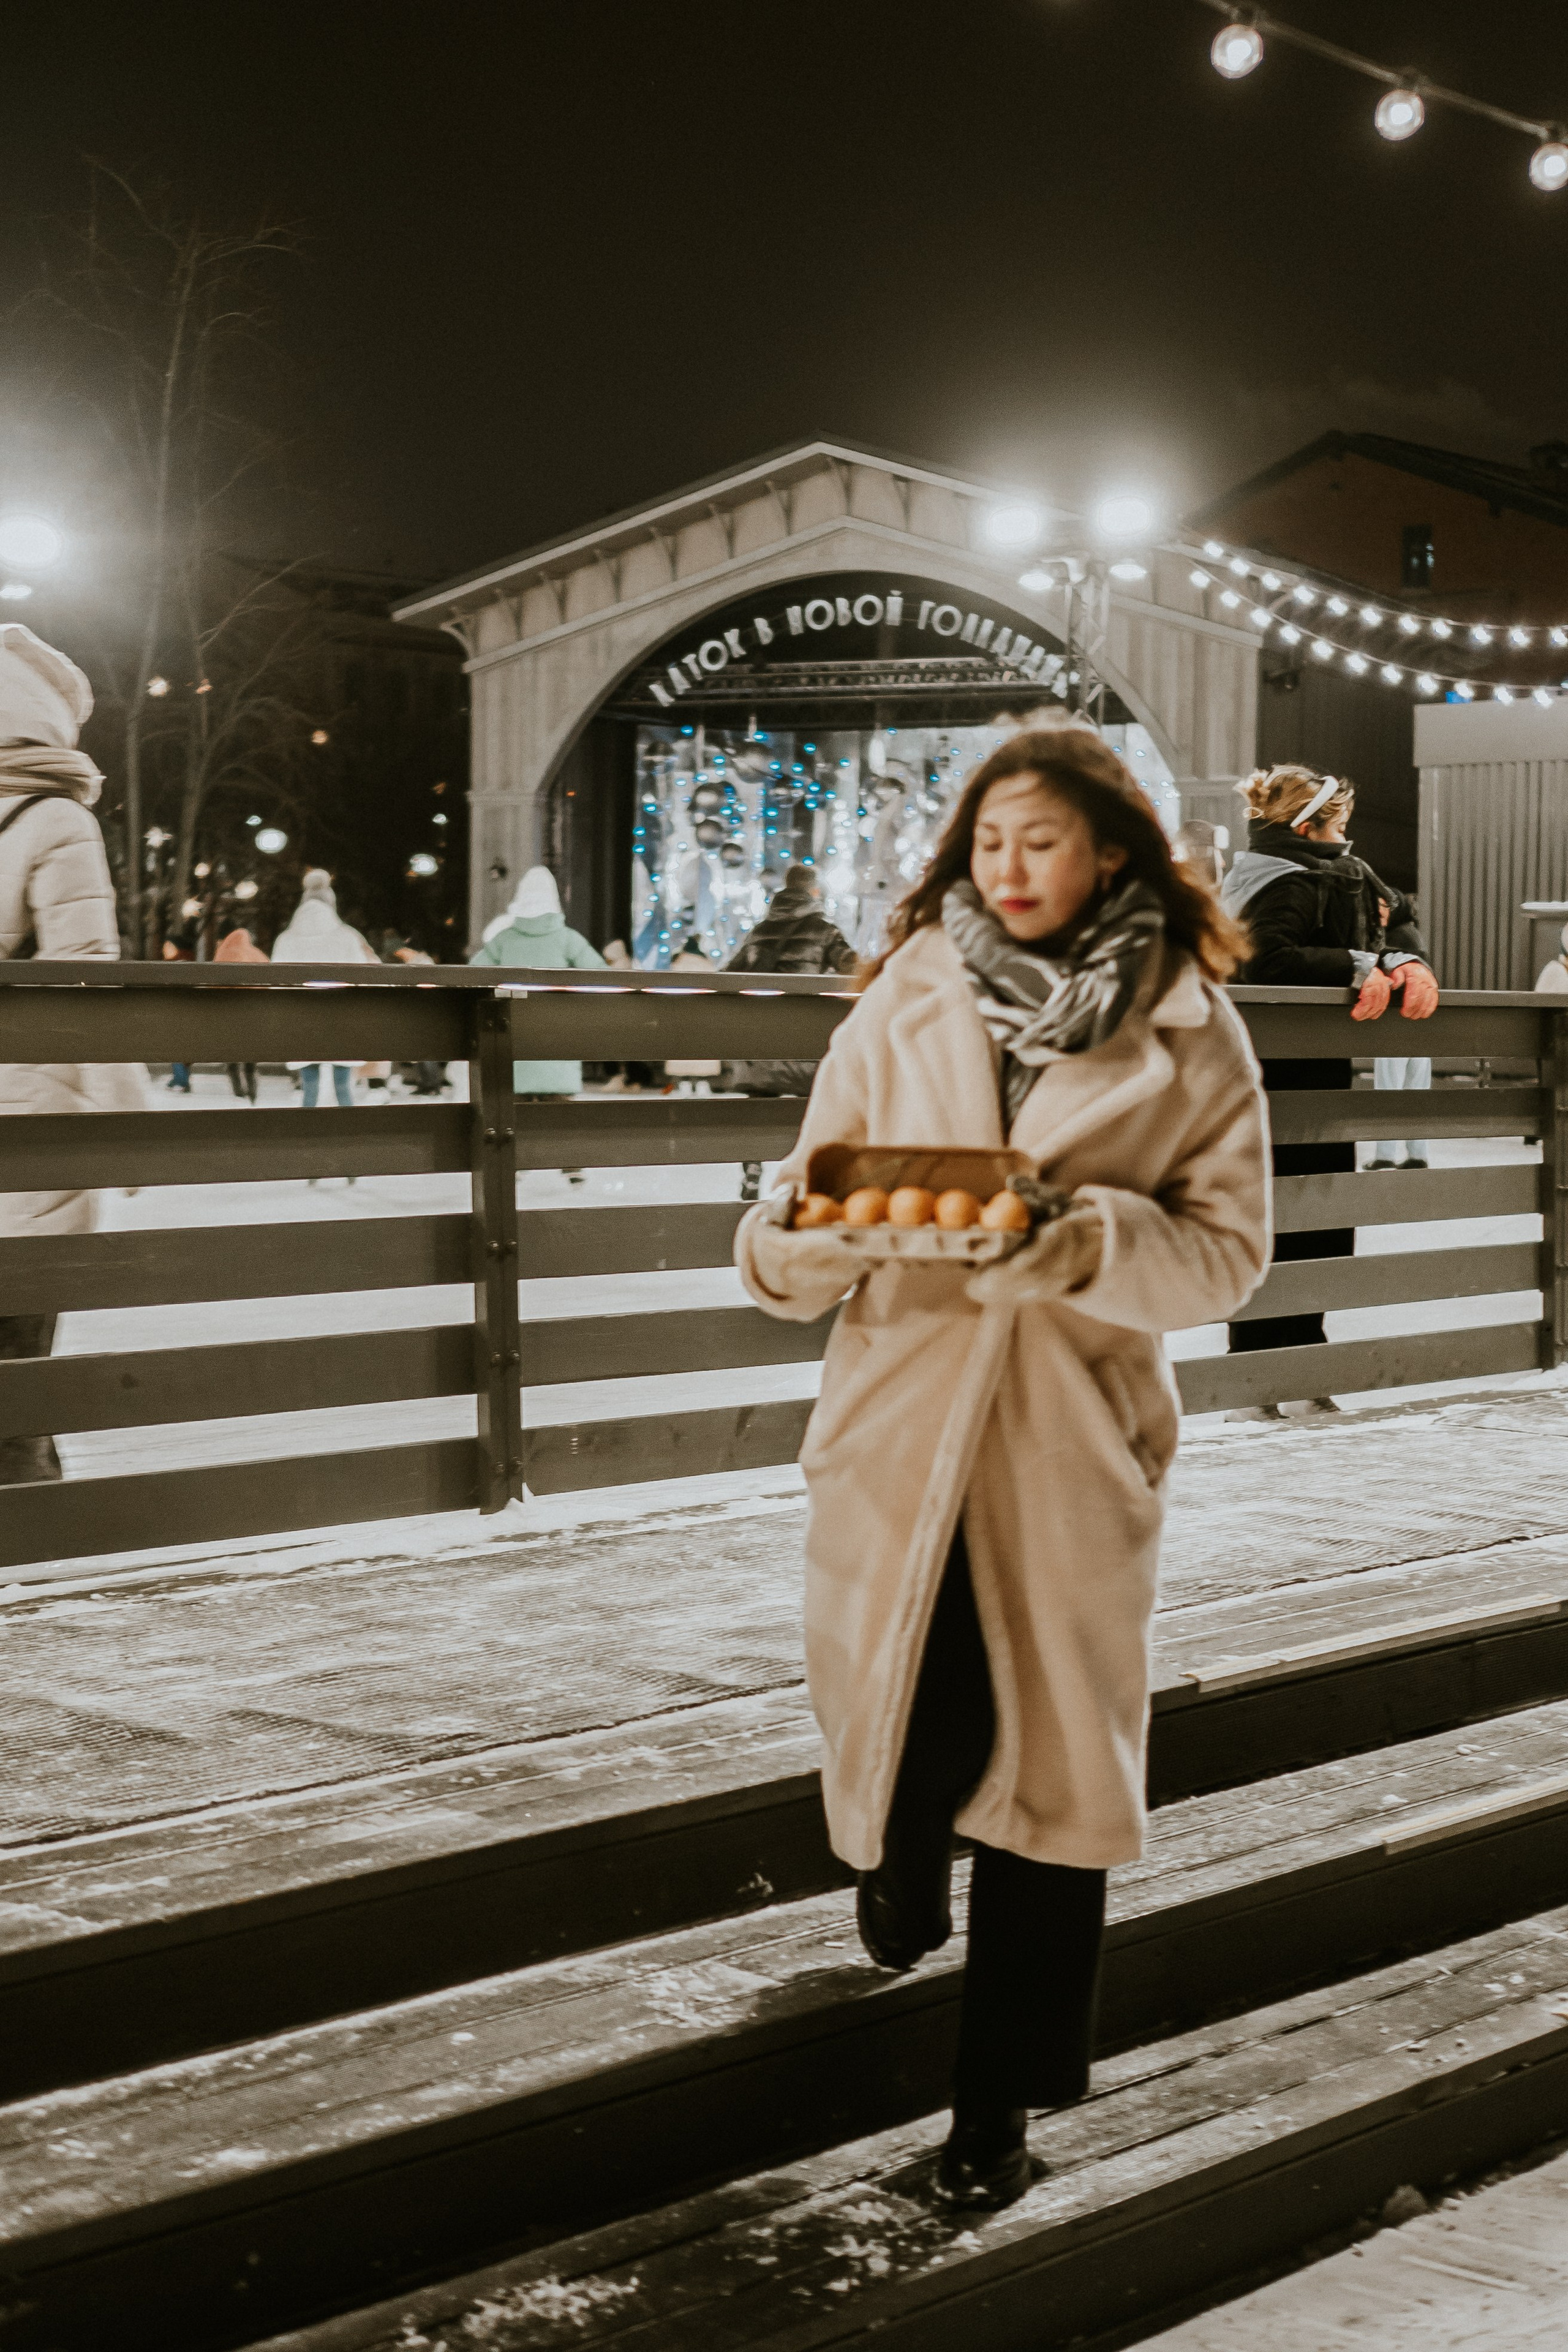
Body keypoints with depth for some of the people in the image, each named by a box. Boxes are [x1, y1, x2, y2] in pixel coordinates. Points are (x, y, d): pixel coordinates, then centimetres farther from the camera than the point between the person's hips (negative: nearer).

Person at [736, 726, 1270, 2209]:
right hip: (898, 1422, 1)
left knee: (1051, 1757, 3)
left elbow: (1229, 1249, -3)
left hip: (1075, 1438, -1)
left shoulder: (1189, 1031, 0)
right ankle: (898, 1901, 40)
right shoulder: (903, 1004, 4)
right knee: (915, 1729, 0)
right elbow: (807, 1215, 6)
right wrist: (794, 1245, -17)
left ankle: (999, 2104, 19)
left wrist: (1092, 1241, -21)